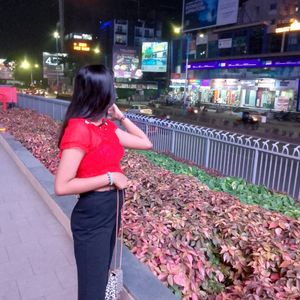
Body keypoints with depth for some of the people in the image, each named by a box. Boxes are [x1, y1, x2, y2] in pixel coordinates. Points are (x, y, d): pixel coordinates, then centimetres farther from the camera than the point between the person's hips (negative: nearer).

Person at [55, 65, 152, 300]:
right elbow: (62, 186, -26)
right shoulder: (79, 129, -23)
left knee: (103, 274, 27)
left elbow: (146, 143, 10)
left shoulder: (107, 126, 3)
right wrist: (110, 177, -22)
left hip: (112, 209, 8)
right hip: (92, 213, -8)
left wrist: (120, 116, 2)